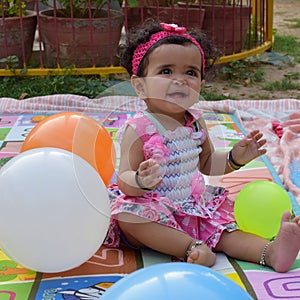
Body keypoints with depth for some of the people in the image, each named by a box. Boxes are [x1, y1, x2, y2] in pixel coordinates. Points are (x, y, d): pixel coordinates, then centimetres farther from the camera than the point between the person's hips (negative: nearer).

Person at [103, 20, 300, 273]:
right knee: (128, 217, -34)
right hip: (155, 210, -6)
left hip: (193, 203, 6)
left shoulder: (195, 122, 4)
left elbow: (207, 164, 19)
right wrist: (141, 181, -43)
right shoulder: (139, 129, -16)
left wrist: (234, 158, 1)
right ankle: (192, 248, -35)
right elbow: (124, 181, -20)